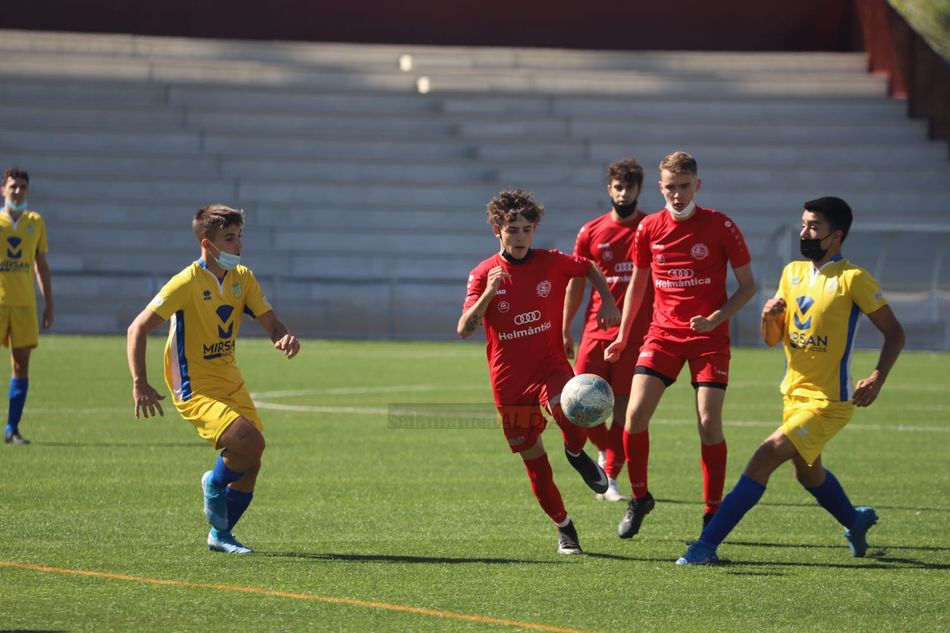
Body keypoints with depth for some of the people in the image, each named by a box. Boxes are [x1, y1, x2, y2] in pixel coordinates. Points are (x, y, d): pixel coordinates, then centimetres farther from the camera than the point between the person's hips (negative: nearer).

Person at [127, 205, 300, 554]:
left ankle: (221, 535, 26)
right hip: (196, 390, -7)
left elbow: (270, 322, 6)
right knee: (251, 441, -25)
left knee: (250, 466, 6)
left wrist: (285, 337, -20)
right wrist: (140, 384, -25)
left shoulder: (242, 278, 2)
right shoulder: (188, 283, -17)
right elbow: (138, 329, -17)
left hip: (232, 384, 7)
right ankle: (215, 484, 6)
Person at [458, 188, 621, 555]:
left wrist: (608, 302, 5)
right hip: (509, 380, 1)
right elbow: (464, 330, -14)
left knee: (568, 409, -36)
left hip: (550, 364, -1)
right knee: (533, 458, 5)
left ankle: (576, 454, -4)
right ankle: (563, 526, 23)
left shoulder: (551, 263, -2)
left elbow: (590, 269, 19)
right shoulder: (484, 274, -5)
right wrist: (489, 294, -26)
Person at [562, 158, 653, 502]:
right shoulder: (591, 232, 8)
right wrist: (564, 330, 10)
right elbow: (576, 283, 13)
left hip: (637, 332, -2)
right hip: (597, 330, 2)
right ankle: (607, 450, 22)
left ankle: (610, 479, 7)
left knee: (624, 407, -3)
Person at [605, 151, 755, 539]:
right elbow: (637, 282, 17)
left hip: (709, 337, -3)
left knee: (709, 422, -10)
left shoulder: (721, 227, -7)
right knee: (635, 412, -11)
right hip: (663, 333, 3)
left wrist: (715, 319, -16)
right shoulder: (649, 228, 3)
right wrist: (622, 336, 15)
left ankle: (713, 513, 4)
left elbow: (747, 286, -2)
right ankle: (639, 498, 10)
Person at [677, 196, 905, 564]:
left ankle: (708, 545, -20)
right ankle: (855, 522, 52)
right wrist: (768, 317, -11)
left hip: (828, 402, -8)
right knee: (807, 473, 23)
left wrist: (877, 379, -19)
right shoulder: (792, 272, 7)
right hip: (794, 394, 8)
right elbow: (772, 340, 11)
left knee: (765, 457, -20)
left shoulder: (853, 279, -12)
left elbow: (894, 332, -6)